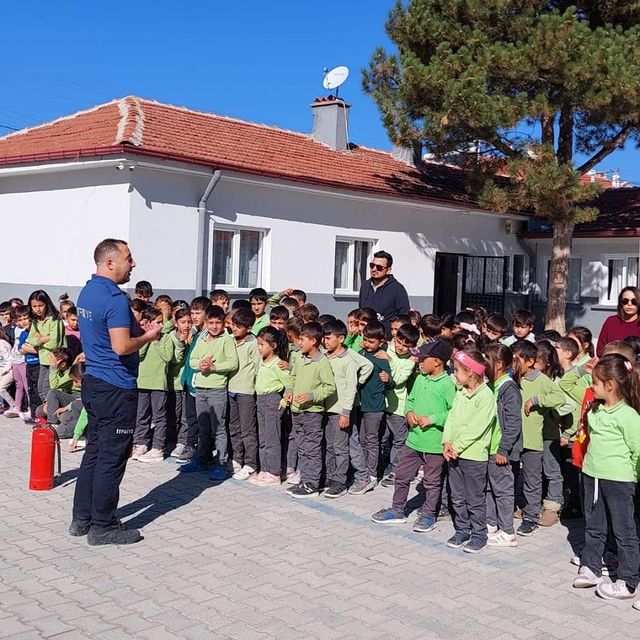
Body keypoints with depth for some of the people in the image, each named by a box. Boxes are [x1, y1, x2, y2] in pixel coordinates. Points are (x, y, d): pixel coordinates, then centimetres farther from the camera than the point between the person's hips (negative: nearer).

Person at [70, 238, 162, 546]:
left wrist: (135, 328, 11)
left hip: (93, 382, 10)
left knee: (94, 451, 16)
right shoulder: (115, 299, -19)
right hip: (116, 388, -10)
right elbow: (121, 347, -25)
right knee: (112, 458, -1)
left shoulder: (87, 292, 11)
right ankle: (103, 526, 7)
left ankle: (82, 518, 23)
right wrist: (149, 336, -9)